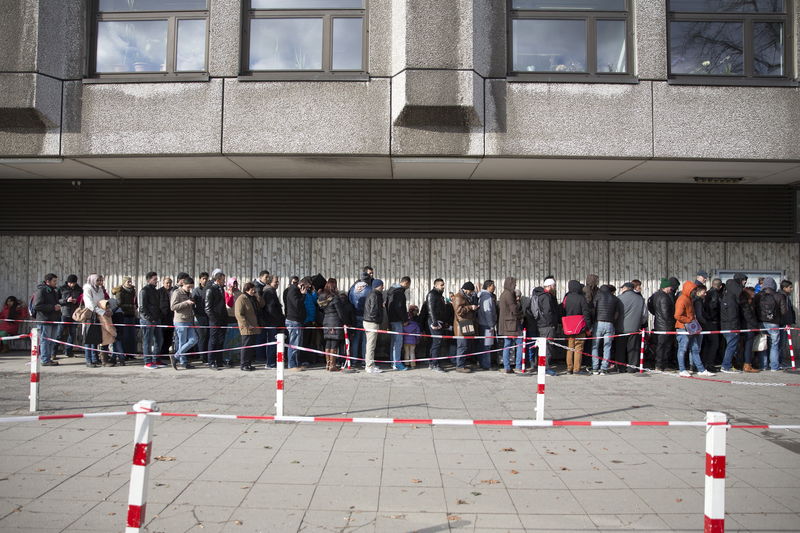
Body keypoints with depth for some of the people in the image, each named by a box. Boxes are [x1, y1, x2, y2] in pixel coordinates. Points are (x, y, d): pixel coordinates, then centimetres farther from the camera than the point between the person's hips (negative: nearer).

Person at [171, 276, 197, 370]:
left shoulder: (189, 294, 17)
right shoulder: (177, 293, -8)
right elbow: (173, 307, -17)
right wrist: (186, 302, -22)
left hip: (189, 321, 8)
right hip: (180, 321, -8)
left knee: (194, 340, 2)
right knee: (182, 343, -2)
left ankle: (176, 357, 8)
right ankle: (183, 362, 8)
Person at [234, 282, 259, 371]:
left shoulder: (253, 298, 17)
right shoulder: (241, 299, -10)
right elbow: (239, 314, -16)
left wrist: (258, 297, 3)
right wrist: (247, 325, -19)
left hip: (254, 328, 8)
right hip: (246, 329, -8)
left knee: (252, 346, 11)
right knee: (246, 346, -4)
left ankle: (248, 363, 19)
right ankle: (243, 365, 4)